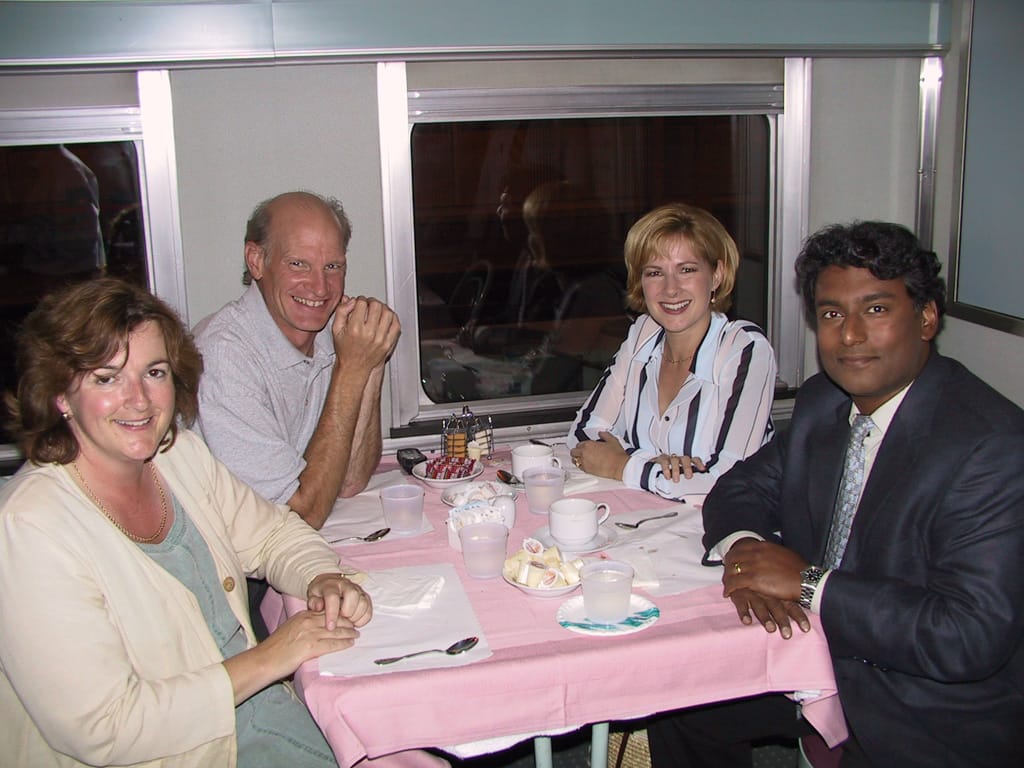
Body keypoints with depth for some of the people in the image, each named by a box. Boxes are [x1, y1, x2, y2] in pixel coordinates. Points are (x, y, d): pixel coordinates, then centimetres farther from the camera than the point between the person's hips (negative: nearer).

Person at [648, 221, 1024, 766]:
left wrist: (808, 582, -24)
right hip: (816, 655, 6)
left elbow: (972, 635, -27)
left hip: (934, 722, -6)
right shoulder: (820, 402, 1)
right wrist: (743, 550, -15)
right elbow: (745, 486, 8)